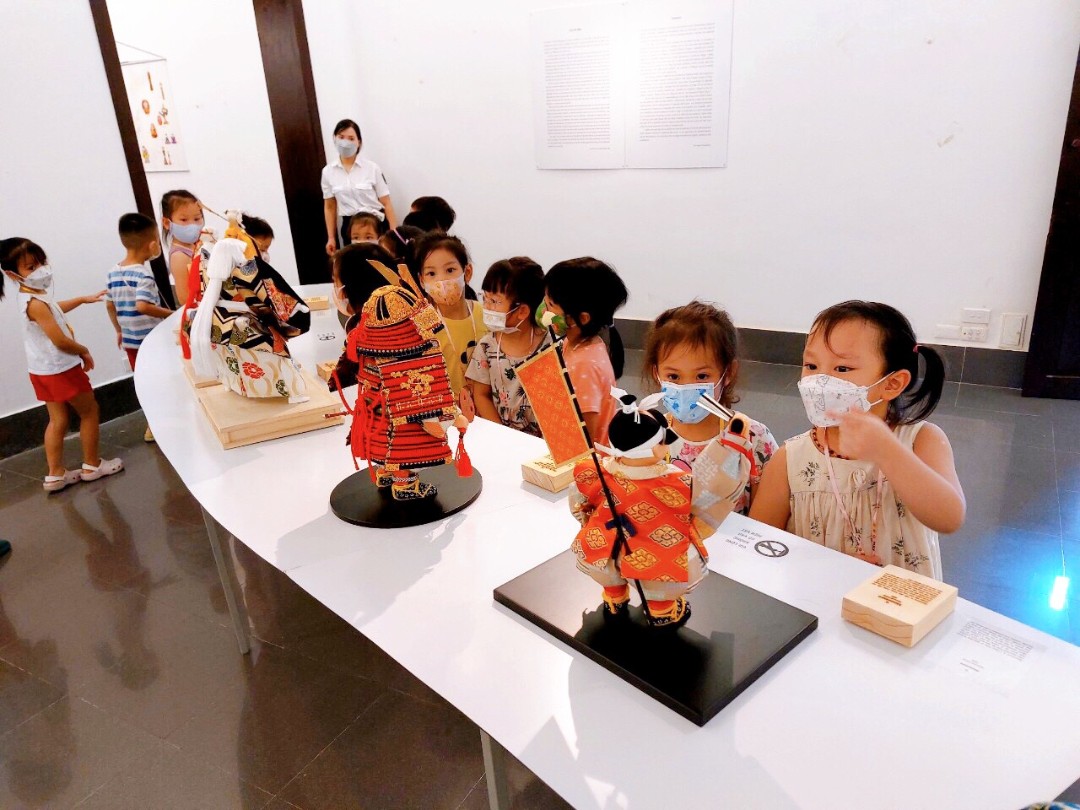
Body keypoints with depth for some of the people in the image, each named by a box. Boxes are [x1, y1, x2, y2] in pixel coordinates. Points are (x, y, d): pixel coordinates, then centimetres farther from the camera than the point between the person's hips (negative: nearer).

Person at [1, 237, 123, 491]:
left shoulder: (32, 296, 5)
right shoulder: (35, 303, -27)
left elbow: (54, 309, 29)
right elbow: (61, 341, -28)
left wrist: (84, 299, 30)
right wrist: (84, 351, -11)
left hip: (44, 370, 9)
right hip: (60, 369, -9)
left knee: (58, 420, 14)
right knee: (89, 411, 9)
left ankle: (56, 475, 19)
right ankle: (92, 465, 19)